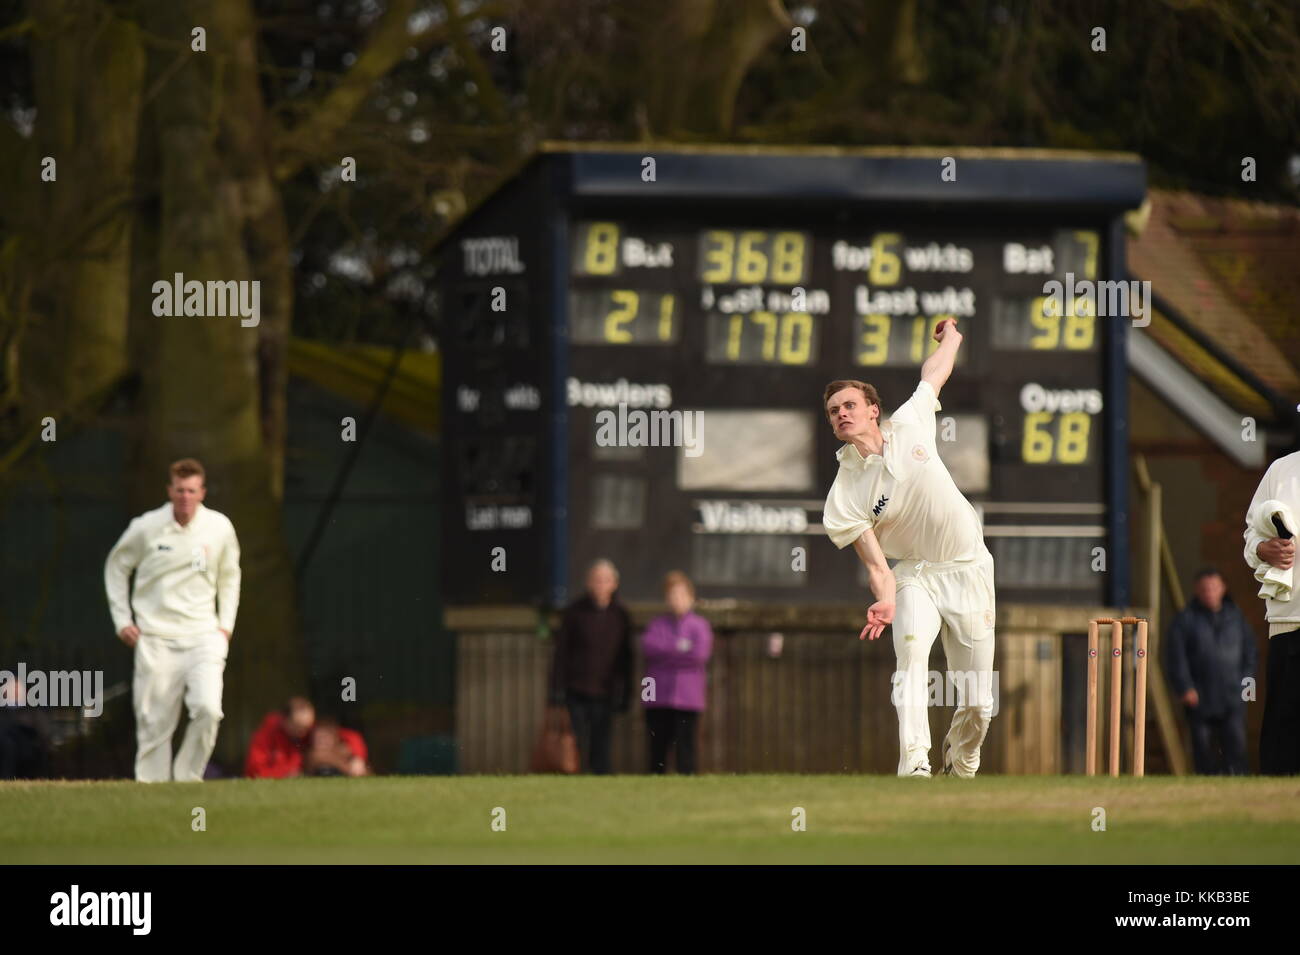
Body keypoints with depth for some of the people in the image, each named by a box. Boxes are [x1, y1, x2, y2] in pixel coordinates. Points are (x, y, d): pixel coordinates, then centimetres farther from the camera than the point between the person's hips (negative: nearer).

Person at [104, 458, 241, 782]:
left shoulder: (220, 528, 1)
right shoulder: (147, 527, -3)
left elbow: (229, 575, 18)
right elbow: (116, 566, 12)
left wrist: (225, 624, 9)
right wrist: (122, 620, 6)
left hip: (203, 635, 1)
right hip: (156, 639, -1)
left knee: (208, 708, -18)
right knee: (154, 721, -2)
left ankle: (188, 776, 0)